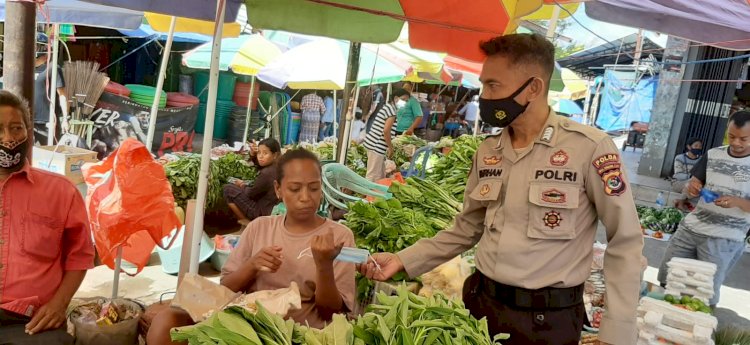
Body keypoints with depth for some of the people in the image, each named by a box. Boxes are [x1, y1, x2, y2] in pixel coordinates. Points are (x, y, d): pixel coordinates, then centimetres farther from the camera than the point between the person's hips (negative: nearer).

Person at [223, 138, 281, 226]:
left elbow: (250, 193, -14)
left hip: (262, 212, -9)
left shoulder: (266, 173, -26)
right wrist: (253, 154, -2)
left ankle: (246, 221, 3)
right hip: (272, 210, 9)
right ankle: (249, 219, 18)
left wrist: (243, 185, 7)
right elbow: (259, 164, 18)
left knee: (228, 189, -4)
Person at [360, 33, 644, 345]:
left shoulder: (589, 147, -15)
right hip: (482, 303, 5)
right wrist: (403, 261, 0)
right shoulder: (487, 152, 3)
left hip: (548, 319, -5)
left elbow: (625, 242, -10)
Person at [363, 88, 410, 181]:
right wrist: (391, 147, -10)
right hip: (376, 146, -10)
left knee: (381, 176, 17)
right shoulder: (392, 109, -12)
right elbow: (386, 131, -21)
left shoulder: (388, 107, 19)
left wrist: (388, 146, 20)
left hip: (374, 144, 10)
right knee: (373, 176, -6)